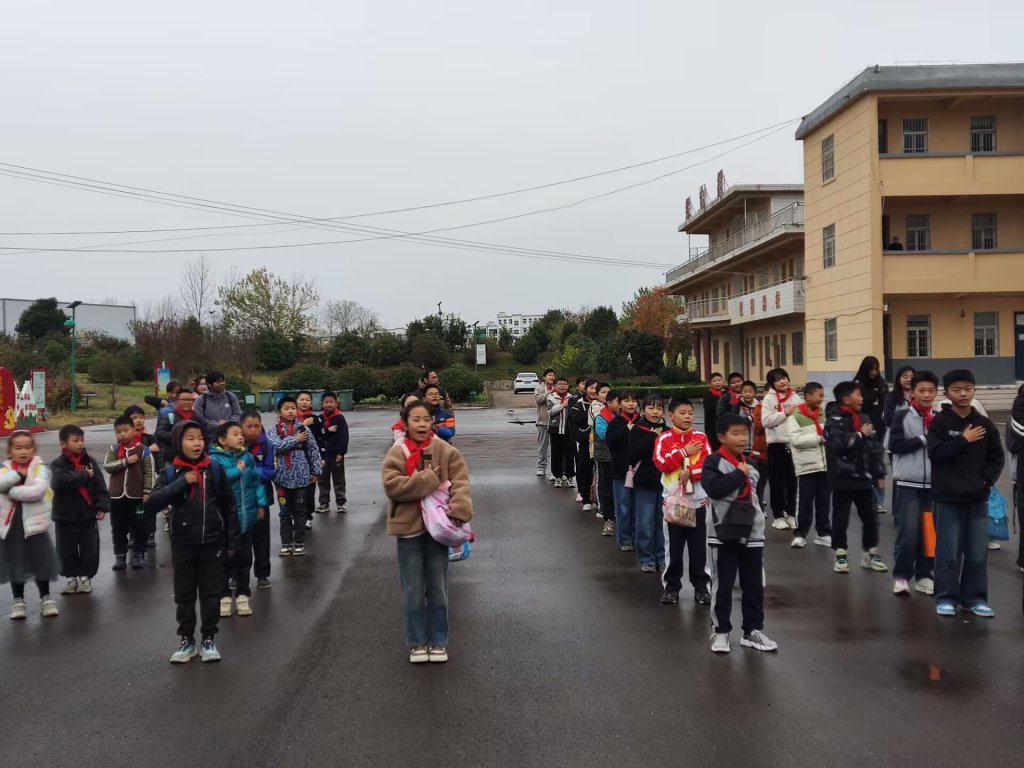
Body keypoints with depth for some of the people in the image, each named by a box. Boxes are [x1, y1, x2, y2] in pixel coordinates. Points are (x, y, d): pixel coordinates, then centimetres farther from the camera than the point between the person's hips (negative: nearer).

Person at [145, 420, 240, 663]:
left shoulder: (214, 469, -3)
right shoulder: (171, 473, -4)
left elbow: (229, 506, 2)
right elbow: (151, 504, -17)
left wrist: (232, 541, 1)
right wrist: (182, 482, -22)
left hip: (212, 544, 0)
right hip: (183, 546, 0)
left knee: (211, 595, 8)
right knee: (184, 596, 11)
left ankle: (208, 640, 22)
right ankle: (186, 640, 24)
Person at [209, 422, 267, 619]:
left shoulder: (247, 456, 3)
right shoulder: (214, 459, -13)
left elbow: (257, 480, 10)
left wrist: (261, 503, 8)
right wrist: (237, 470, -22)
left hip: (246, 516, 4)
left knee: (244, 557, 12)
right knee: (225, 558, 7)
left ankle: (243, 594, 23)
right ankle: (224, 595, 19)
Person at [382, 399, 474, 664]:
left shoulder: (446, 451, -2)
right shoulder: (397, 453, -5)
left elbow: (460, 483, -8)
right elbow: (391, 486, -17)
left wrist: (458, 512, -25)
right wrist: (428, 480, -22)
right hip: (408, 526, -1)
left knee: (438, 588, 11)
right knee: (413, 590, 8)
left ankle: (438, 641, 24)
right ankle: (417, 642, 23)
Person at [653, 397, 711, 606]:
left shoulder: (701, 437, 3)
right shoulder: (664, 438, -3)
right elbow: (662, 463, -15)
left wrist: (691, 472, -19)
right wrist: (684, 452, -15)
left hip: (698, 500, 1)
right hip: (673, 499, -1)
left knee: (699, 546, 7)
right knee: (674, 545, 7)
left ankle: (701, 585, 17)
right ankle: (672, 585, 17)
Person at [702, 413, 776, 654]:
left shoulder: (749, 464, 12)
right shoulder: (713, 462, -7)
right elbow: (713, 488, -24)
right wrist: (738, 474, -17)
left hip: (752, 533, 6)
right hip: (723, 533, -5)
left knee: (754, 586, 10)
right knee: (722, 586, 4)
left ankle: (753, 630, 21)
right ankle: (721, 631, 14)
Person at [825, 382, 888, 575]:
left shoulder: (864, 418, 10)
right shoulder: (834, 420, -8)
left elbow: (876, 447, 11)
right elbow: (838, 443, -25)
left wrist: (879, 473, 7)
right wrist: (861, 435, -15)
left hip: (864, 477, 5)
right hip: (843, 478, -5)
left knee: (870, 517, 10)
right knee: (841, 518, 3)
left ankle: (870, 553, 23)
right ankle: (840, 555, 15)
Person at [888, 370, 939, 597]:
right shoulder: (902, 415, -3)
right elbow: (894, 445, -12)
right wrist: (923, 439, -12)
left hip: (934, 484, 4)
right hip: (907, 484, -4)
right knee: (908, 531, -8)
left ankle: (924, 576, 19)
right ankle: (901, 576, 6)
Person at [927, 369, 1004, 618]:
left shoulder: (984, 423, 6)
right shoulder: (939, 422, -2)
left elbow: (997, 457, 9)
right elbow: (935, 453, -13)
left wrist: (987, 480, -5)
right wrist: (964, 440, -12)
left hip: (978, 497, 3)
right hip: (948, 497, -3)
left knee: (978, 552, 6)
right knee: (949, 551, 0)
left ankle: (975, 598, 18)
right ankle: (946, 597, 11)